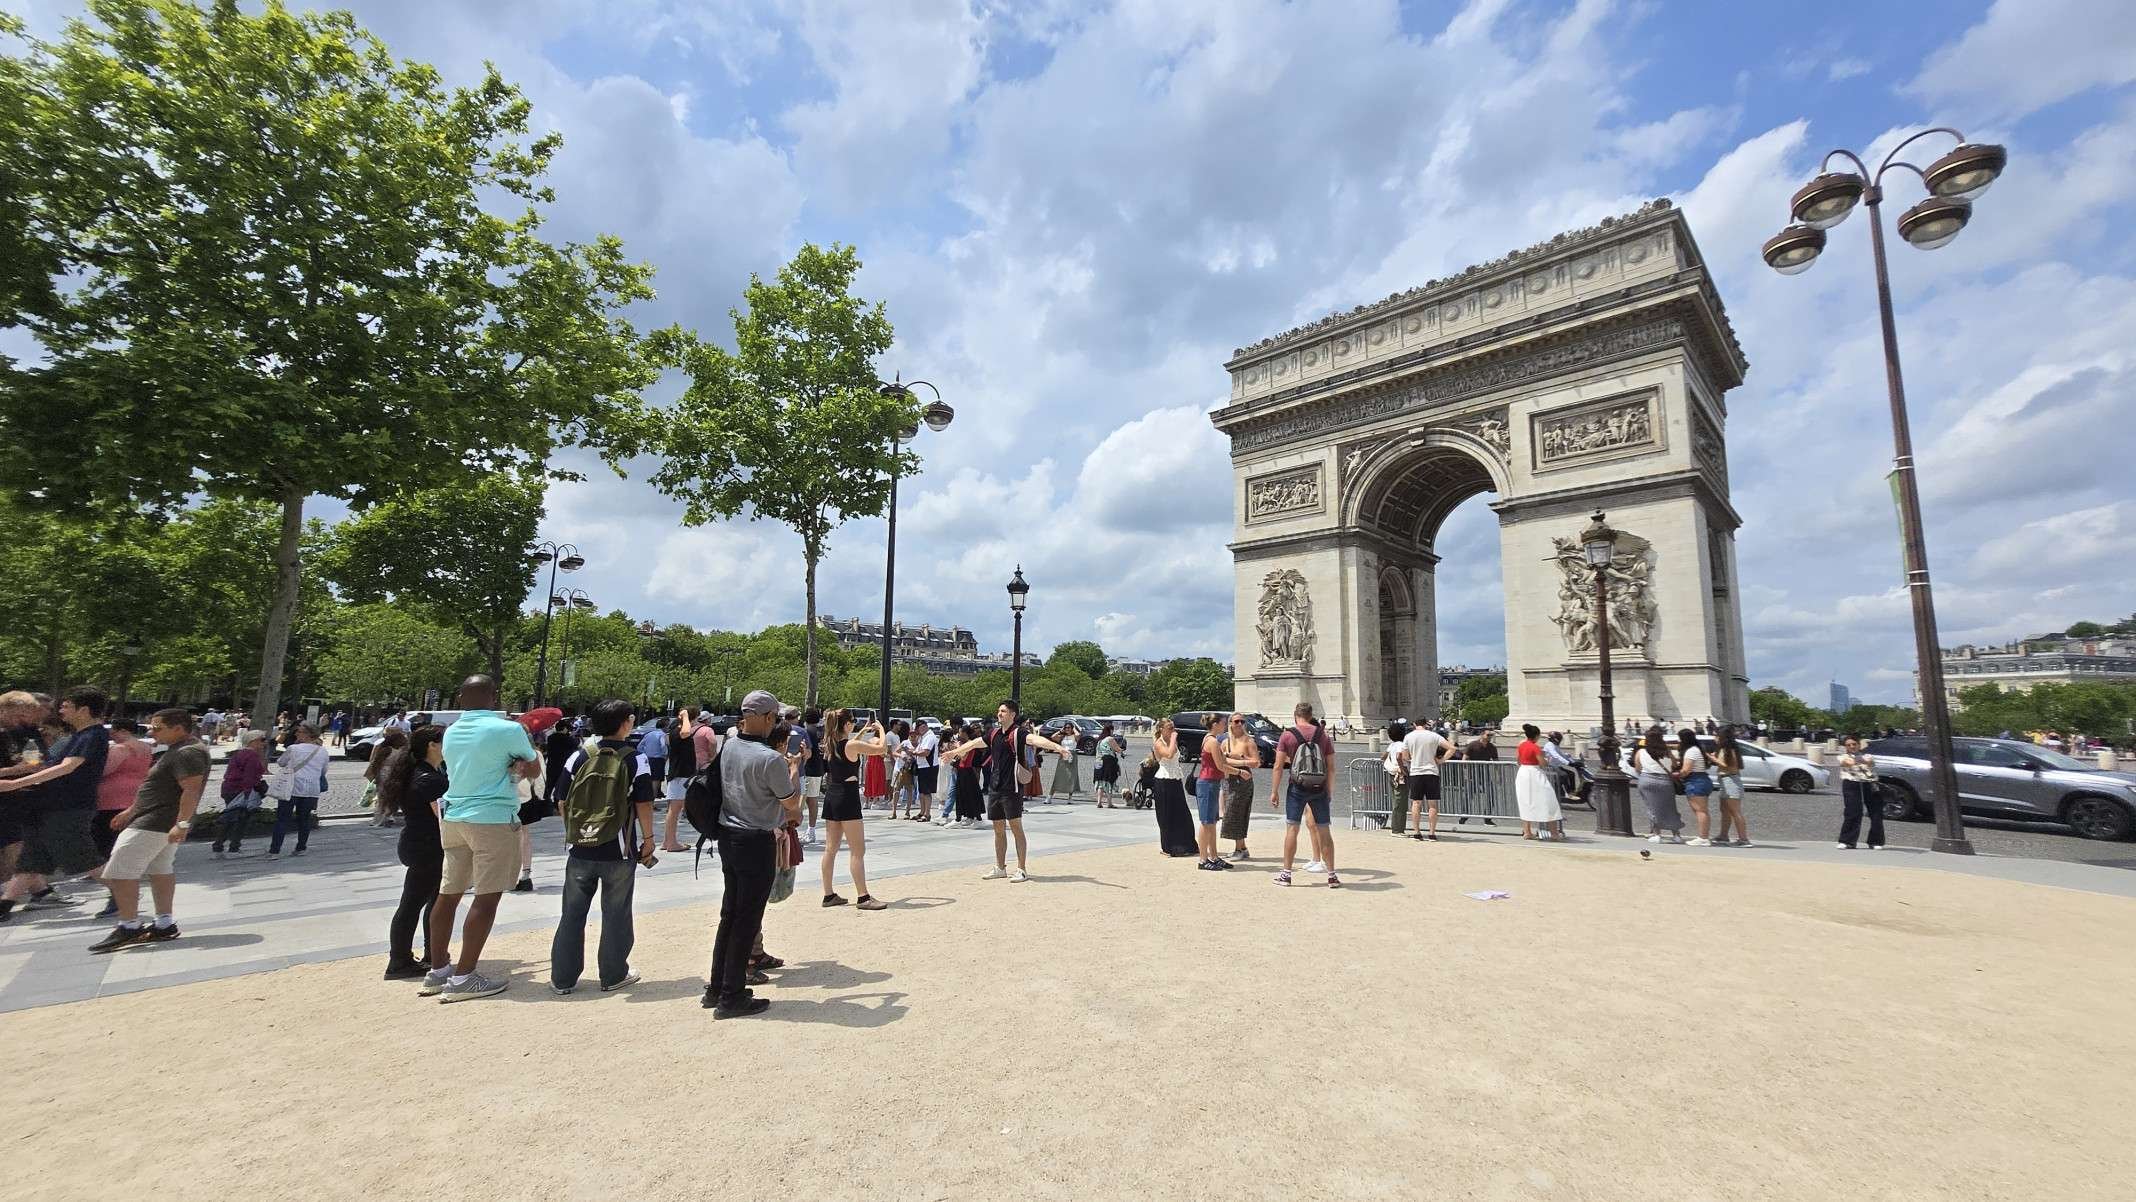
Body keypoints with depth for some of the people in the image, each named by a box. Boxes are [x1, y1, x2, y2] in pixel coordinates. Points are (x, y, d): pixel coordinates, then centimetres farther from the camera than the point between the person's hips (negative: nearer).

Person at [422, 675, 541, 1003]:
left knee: (448, 894, 14)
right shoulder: (507, 730, -11)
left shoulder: (451, 732, 9)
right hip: (493, 819, -7)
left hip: (453, 817, 8)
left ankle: (437, 971, 22)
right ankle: (463, 978, -1)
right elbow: (534, 770, 1)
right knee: (486, 898, -2)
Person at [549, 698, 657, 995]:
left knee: (572, 914, 14)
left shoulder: (580, 756, 1)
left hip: (581, 848, 3)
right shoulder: (636, 759, -9)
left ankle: (562, 978, 21)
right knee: (616, 915, 9)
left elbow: (563, 801, 6)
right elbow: (643, 804, -10)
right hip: (619, 851, -3)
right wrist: (648, 838, 2)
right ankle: (613, 976, 18)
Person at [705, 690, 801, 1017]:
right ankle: (732, 997, 14)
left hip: (728, 836, 8)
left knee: (730, 913, 19)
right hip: (756, 842, -8)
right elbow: (792, 803, -10)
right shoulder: (770, 758, -23)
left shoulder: (728, 747, 0)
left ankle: (716, 988, 28)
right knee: (747, 919, 4)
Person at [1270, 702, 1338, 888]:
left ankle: (1286, 874, 8)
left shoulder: (1287, 735, -2)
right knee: (1324, 831, 8)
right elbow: (1331, 768, 4)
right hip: (1318, 788, 2)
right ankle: (1332, 876, 12)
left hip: (1298, 787, -2)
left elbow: (1278, 766, -5)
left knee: (1291, 829, 4)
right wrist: (1328, 791, 12)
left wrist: (1274, 791, 0)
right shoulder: (1323, 735, 4)